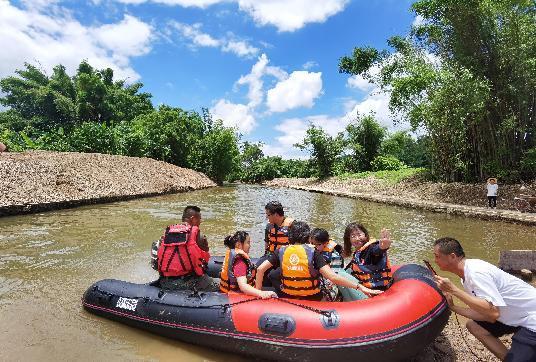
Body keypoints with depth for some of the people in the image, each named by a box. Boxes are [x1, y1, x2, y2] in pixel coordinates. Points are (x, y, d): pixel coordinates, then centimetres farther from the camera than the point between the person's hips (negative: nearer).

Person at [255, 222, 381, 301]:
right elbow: (333, 277, -20)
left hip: (286, 298, 2)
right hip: (312, 299, -2)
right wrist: (360, 287, -14)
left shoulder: (282, 251, -5)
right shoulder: (313, 252, -13)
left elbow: (260, 269, -9)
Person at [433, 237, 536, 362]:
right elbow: (484, 313, 3)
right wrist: (453, 307, -5)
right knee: (472, 325, 10)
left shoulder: (475, 272, -26)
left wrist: (453, 289, -32)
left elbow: (493, 313, -33)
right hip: (517, 316, 9)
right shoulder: (467, 273, 2)